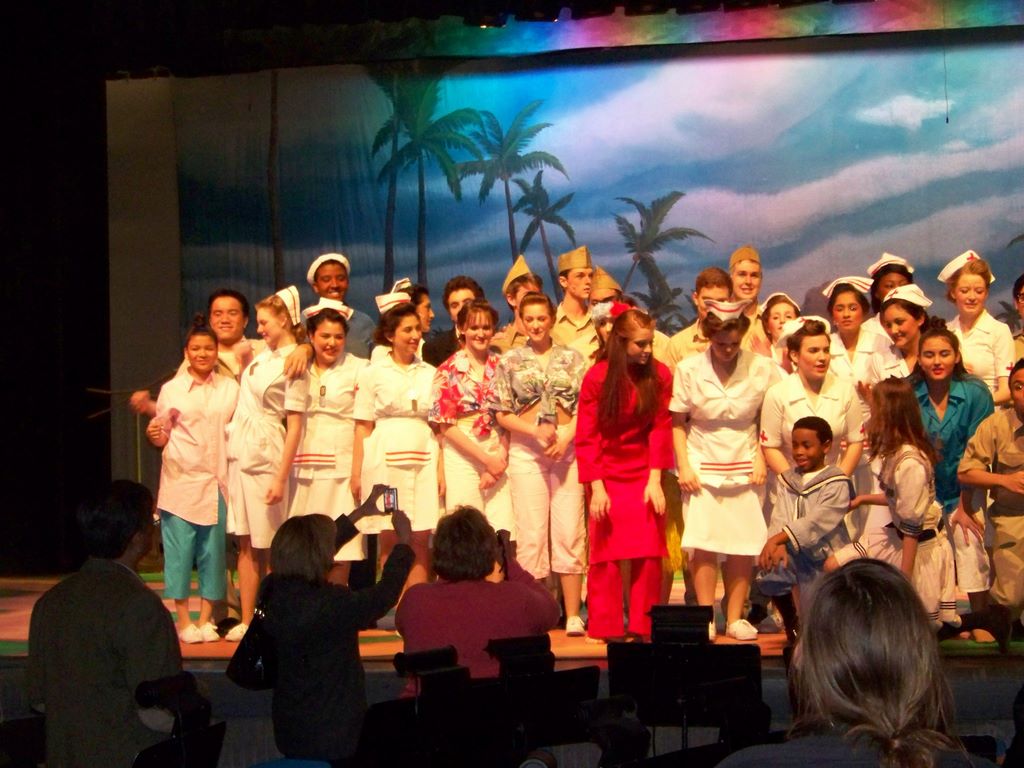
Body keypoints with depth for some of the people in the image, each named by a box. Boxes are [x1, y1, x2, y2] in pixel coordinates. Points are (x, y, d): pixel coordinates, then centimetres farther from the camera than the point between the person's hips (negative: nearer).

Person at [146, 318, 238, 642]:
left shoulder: (230, 387, 11)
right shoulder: (171, 389, 5)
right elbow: (162, 436, 7)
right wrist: (154, 434, -13)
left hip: (216, 481, 2)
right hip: (181, 479, -2)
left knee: (213, 548, 2)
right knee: (179, 547, -4)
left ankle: (205, 619, 11)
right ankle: (183, 620, 4)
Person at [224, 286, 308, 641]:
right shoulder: (262, 355, 12)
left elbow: (295, 425, -15)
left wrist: (280, 478, -18)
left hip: (266, 457, -7)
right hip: (239, 453, 7)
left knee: (269, 545, -2)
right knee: (245, 542, 6)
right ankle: (246, 620, 9)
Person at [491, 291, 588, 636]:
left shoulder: (572, 358, 9)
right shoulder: (509, 361, 8)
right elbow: (502, 413, 4)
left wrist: (566, 437, -11)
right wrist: (537, 430, -10)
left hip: (568, 449, 0)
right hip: (525, 451, 0)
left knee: (570, 531, -2)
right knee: (531, 533, -1)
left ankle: (573, 615, 1)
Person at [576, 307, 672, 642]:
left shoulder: (660, 375, -5)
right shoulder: (597, 377, -9)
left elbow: (661, 428, -4)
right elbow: (586, 436, -8)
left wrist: (655, 480, -11)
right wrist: (596, 486, -13)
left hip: (645, 474, 1)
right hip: (608, 474, -1)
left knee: (649, 552, -1)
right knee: (606, 554, 1)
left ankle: (645, 627, 6)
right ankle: (606, 628, 8)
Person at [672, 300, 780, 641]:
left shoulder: (762, 368, -4)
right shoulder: (688, 369, -4)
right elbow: (677, 422, 1)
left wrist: (761, 459, -3)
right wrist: (684, 466, -6)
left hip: (744, 468, 1)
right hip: (702, 466, -1)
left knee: (744, 546, -2)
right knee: (703, 543, -7)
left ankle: (735, 618, 8)